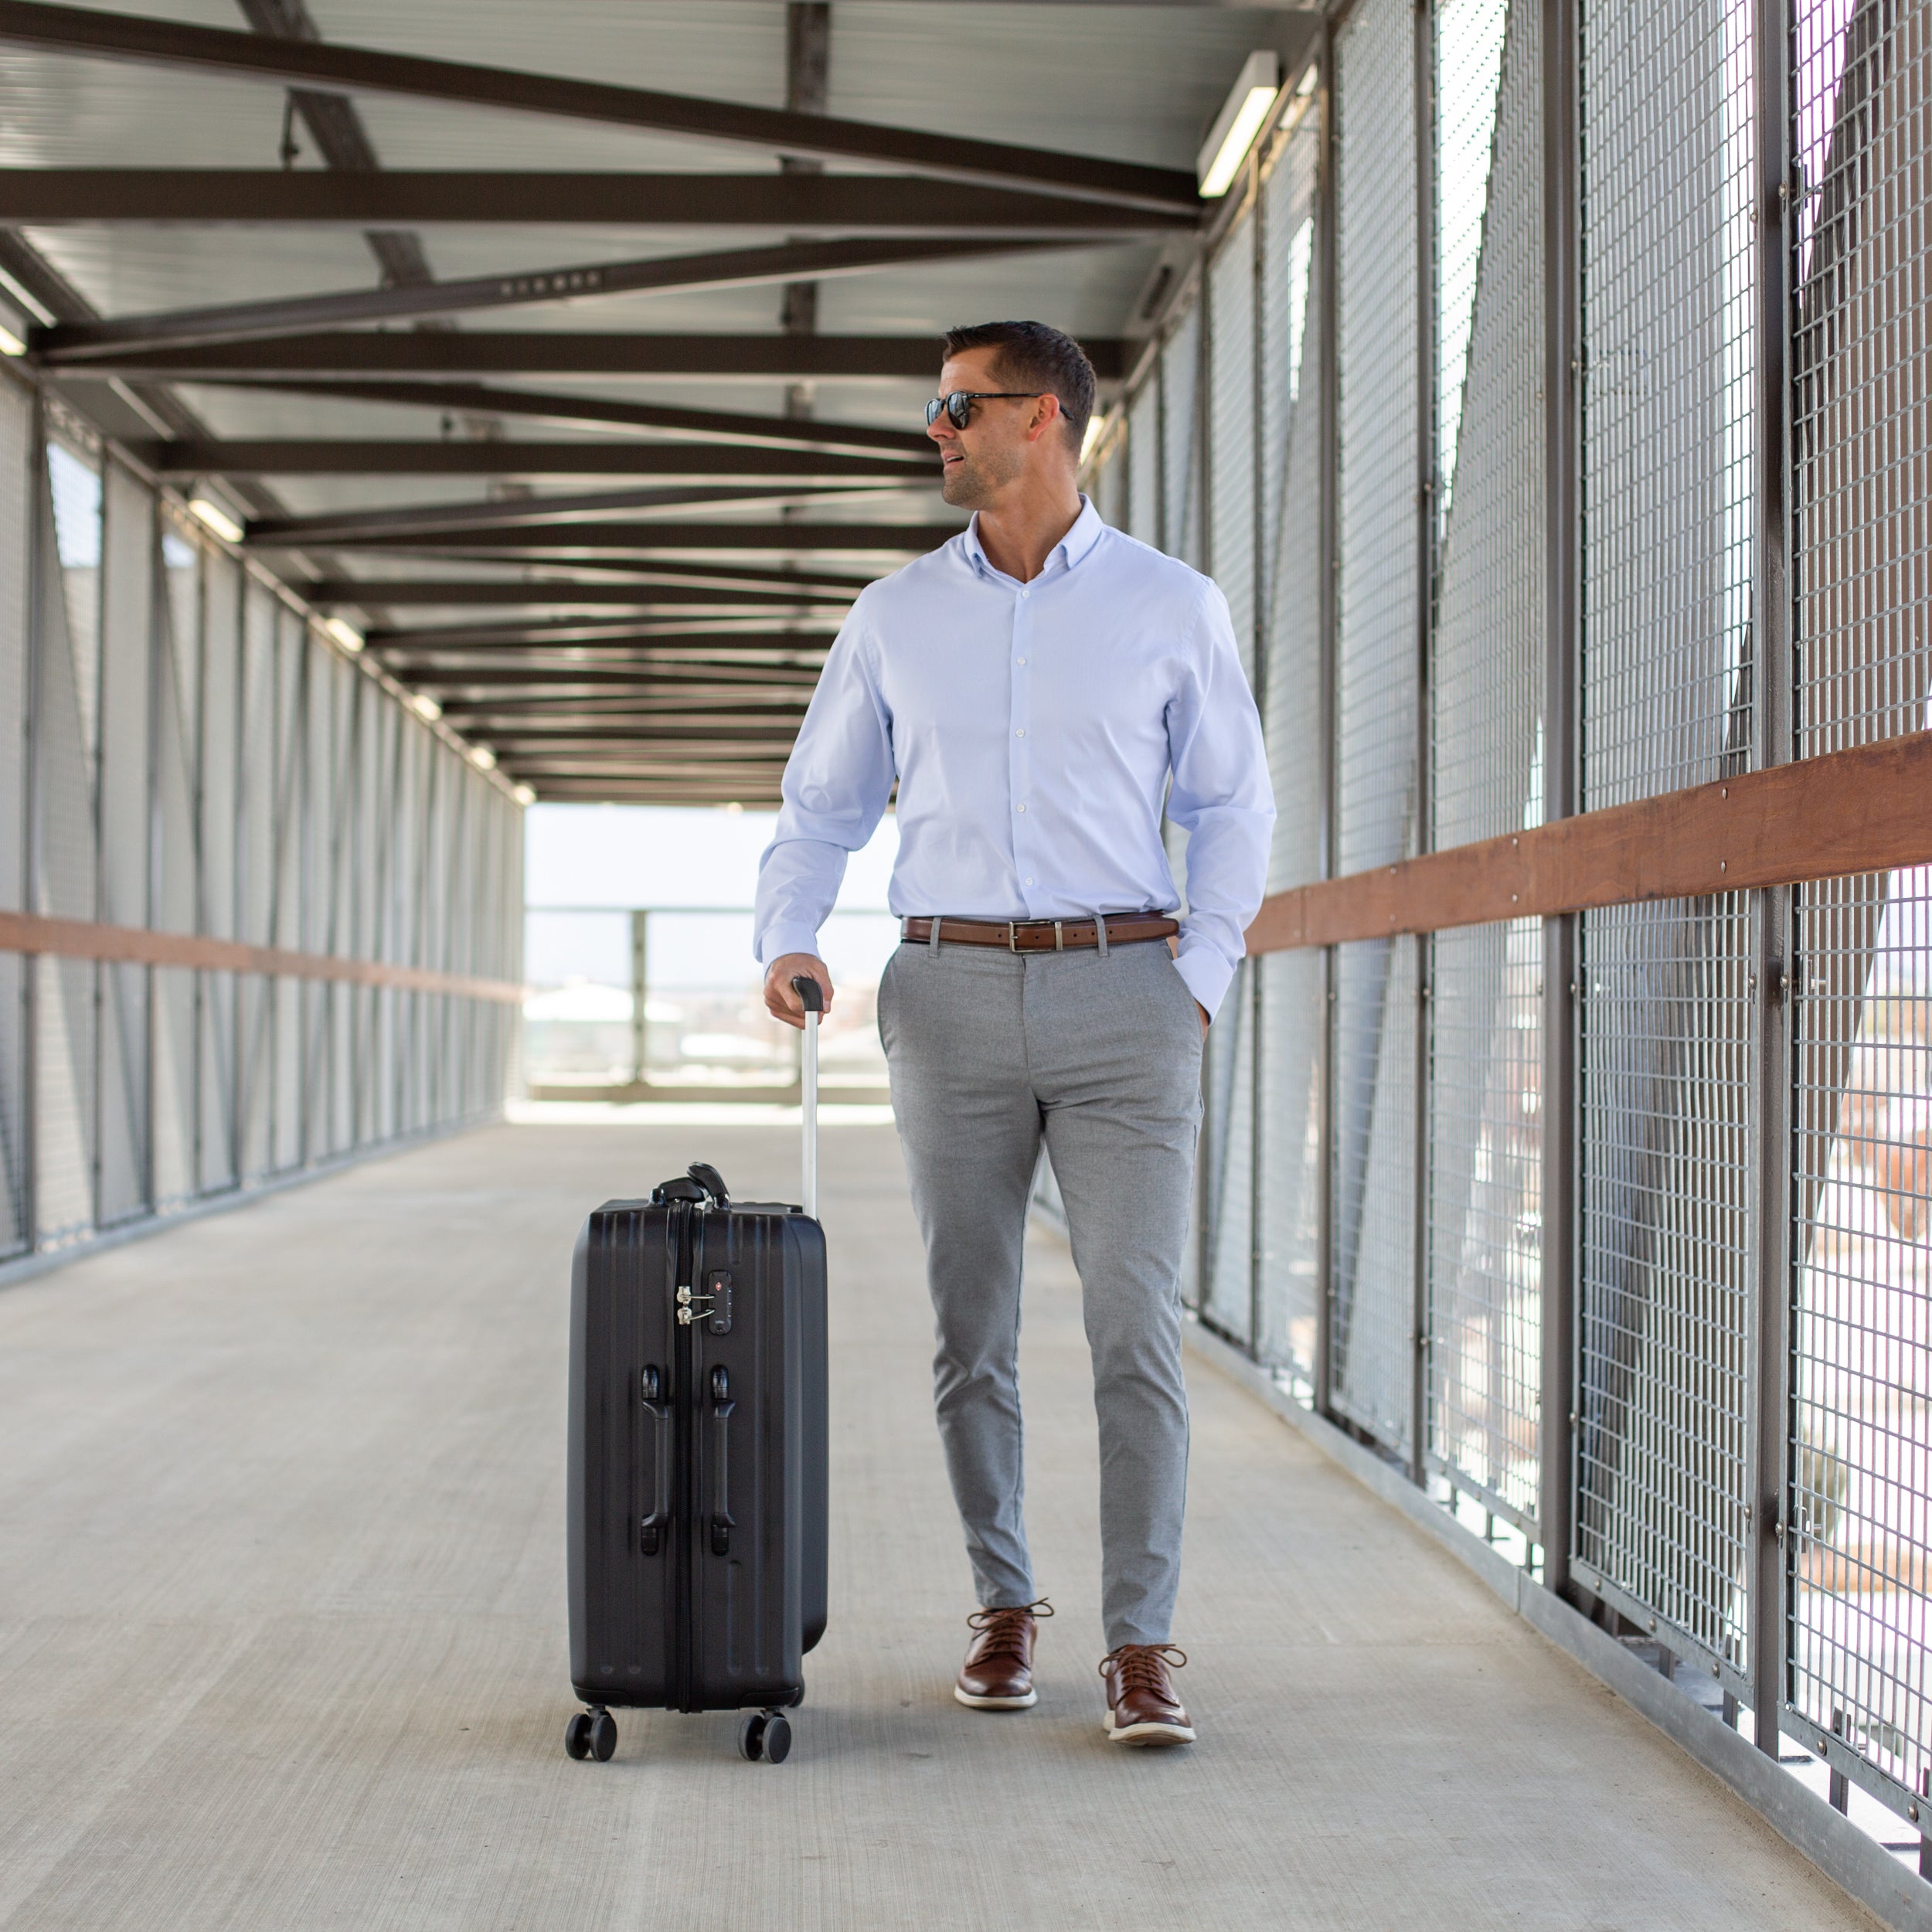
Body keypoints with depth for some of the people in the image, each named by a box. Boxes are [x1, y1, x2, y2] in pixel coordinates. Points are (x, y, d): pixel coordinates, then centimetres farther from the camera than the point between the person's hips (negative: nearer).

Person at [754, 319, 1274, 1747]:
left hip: (1123, 995, -2)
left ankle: (1142, 1647, -4)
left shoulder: (1172, 607, 3)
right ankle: (1005, 1610, 21)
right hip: (953, 991, 2)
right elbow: (823, 805, 15)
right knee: (971, 1332, 6)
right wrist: (789, 939, -2)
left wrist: (1199, 980, -1)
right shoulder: (898, 618, 9)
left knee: (1138, 1329, -8)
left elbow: (1235, 809, 9)